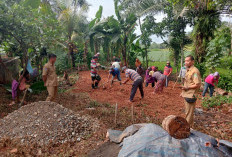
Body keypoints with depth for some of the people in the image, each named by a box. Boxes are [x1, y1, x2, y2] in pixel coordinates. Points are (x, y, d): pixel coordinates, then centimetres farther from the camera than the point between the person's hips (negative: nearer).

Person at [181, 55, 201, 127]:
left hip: (190, 95, -10)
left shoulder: (195, 71, -17)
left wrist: (187, 88, -22)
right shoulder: (188, 70, 13)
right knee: (187, 111, 20)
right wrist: (183, 91, 19)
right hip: (186, 94, 10)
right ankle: (189, 124, 34)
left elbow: (197, 84, -21)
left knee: (189, 112, 1)